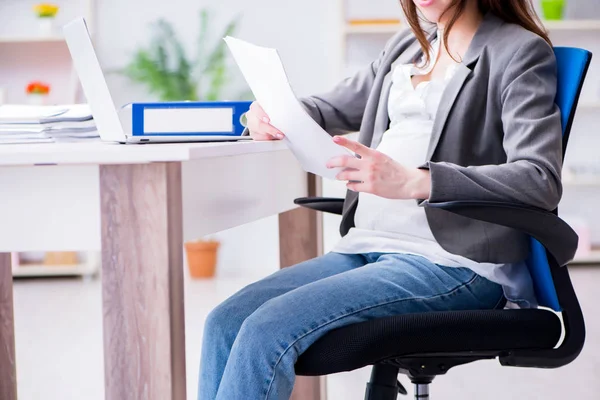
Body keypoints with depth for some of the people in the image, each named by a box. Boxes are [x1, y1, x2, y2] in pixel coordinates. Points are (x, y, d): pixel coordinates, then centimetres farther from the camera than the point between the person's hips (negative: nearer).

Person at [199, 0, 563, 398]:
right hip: (369, 246, 8)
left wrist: (413, 182, -29)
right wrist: (272, 115, 6)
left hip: (452, 261, -7)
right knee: (226, 322, -12)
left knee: (268, 330, -24)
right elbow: (334, 108, 32)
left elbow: (541, 180, -16)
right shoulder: (408, 46, 20)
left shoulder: (521, 52, -3)